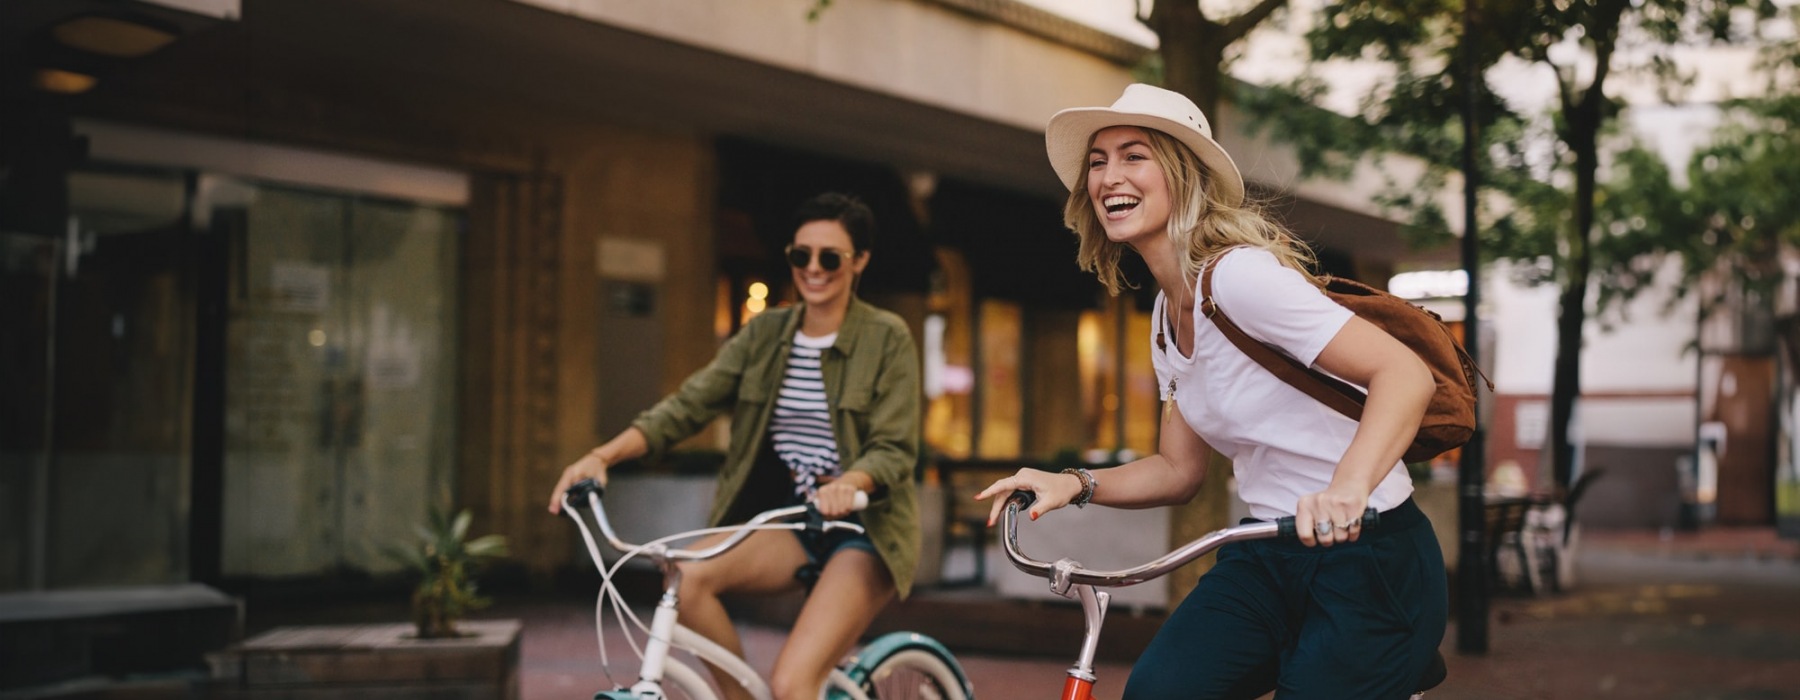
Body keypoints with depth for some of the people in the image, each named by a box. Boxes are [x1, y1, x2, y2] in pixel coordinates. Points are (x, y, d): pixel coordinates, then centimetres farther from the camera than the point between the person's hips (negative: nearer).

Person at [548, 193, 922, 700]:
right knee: (686, 575, -24)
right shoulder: (765, 334, 6)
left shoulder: (888, 338, -6)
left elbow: (894, 449, -13)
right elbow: (687, 405, -2)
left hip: (865, 529, -5)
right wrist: (601, 456, -17)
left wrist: (849, 483, -36)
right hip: (789, 524, 5)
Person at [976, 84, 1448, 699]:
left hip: (1370, 559, -6)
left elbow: (1406, 374, -27)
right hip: (1272, 558, 7)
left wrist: (1347, 489, -42)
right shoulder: (1166, 316, 8)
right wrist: (1074, 484, -2)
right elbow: (1178, 470, 14)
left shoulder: (1238, 274, -18)